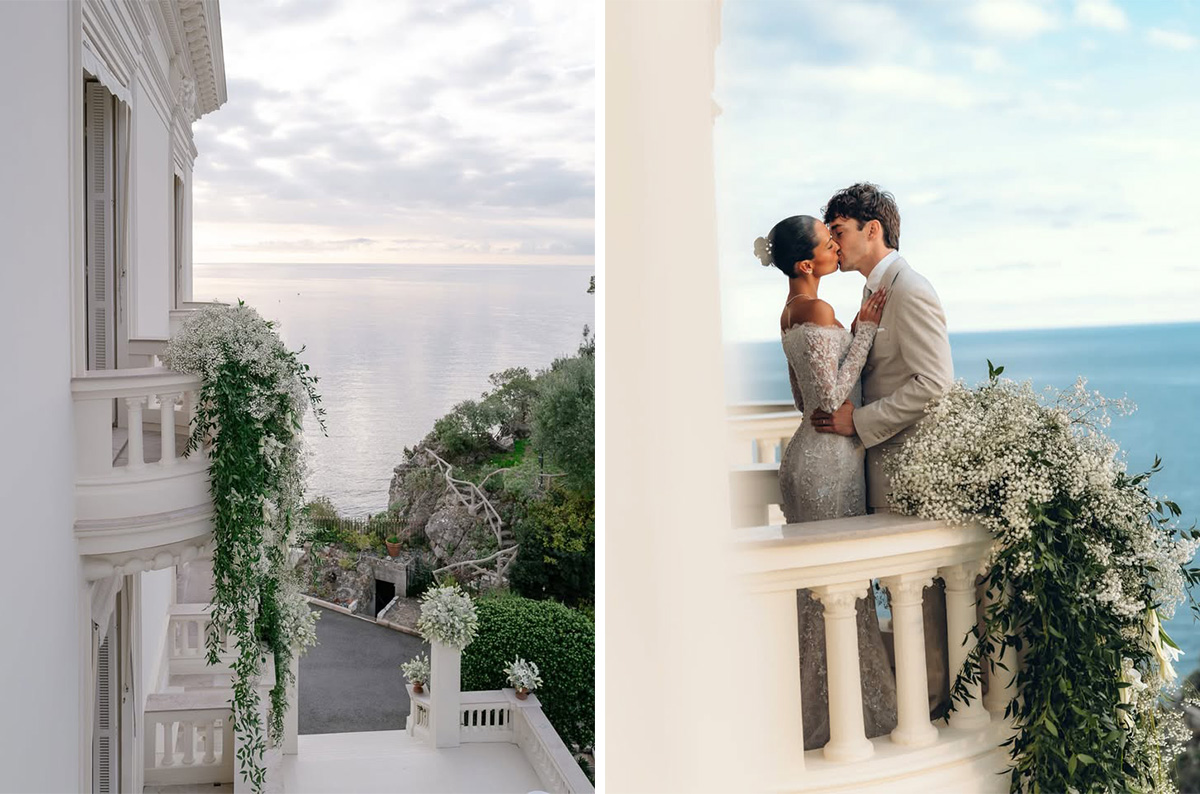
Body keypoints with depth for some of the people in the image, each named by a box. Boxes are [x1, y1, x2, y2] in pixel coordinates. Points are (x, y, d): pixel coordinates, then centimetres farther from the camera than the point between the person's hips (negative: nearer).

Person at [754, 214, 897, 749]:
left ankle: (817, 705, 28)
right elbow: (831, 397, -20)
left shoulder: (790, 312, 12)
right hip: (831, 459, -10)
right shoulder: (818, 311, -18)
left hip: (808, 449, 10)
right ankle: (845, 712, 13)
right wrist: (865, 330, -17)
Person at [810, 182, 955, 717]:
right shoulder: (877, 291, 17)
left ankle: (931, 703, 12)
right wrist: (846, 410, 10)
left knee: (918, 587, -1)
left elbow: (934, 383, -21)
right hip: (887, 463, 10)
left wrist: (859, 420, -18)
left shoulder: (908, 290, -14)